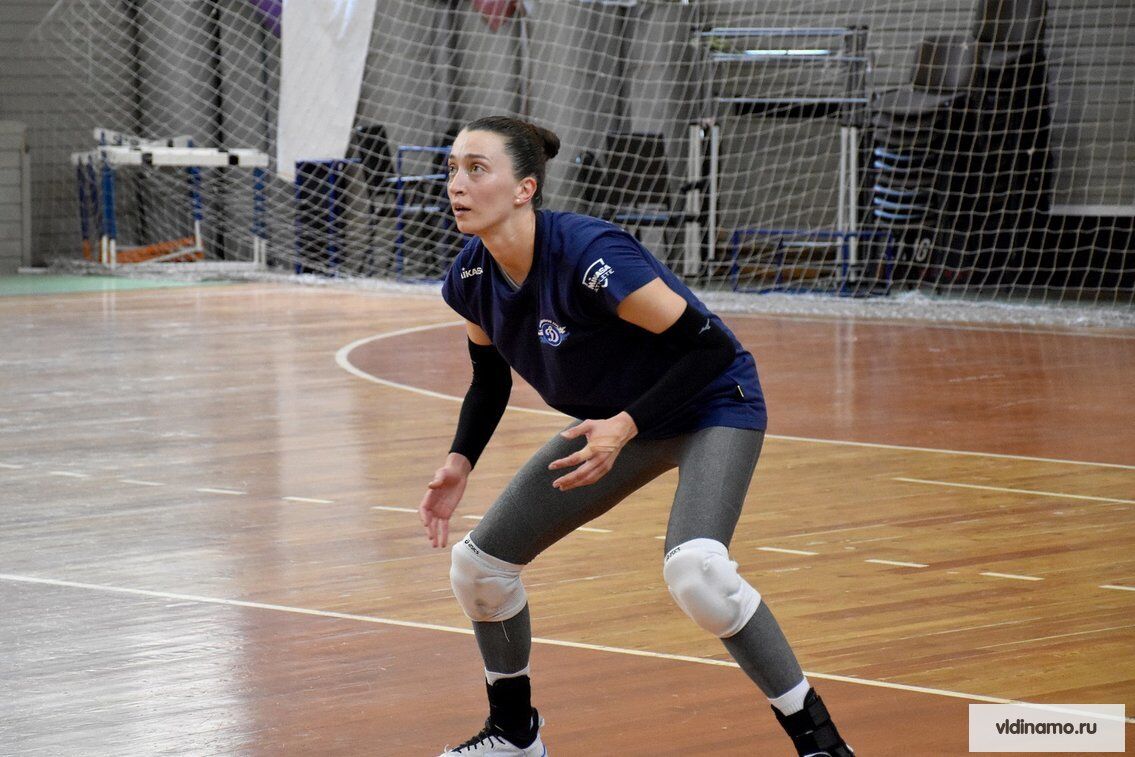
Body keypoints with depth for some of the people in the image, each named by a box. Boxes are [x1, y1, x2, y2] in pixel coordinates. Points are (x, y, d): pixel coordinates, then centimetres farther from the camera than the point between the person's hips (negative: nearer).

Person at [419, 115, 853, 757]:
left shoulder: (588, 254, -32)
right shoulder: (472, 280, -10)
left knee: (695, 571, -34)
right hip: (617, 420, 8)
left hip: (712, 406, -8)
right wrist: (461, 461, -5)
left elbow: (710, 345, -27)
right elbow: (490, 379, 10)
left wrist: (626, 426, -30)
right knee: (478, 564, 5)